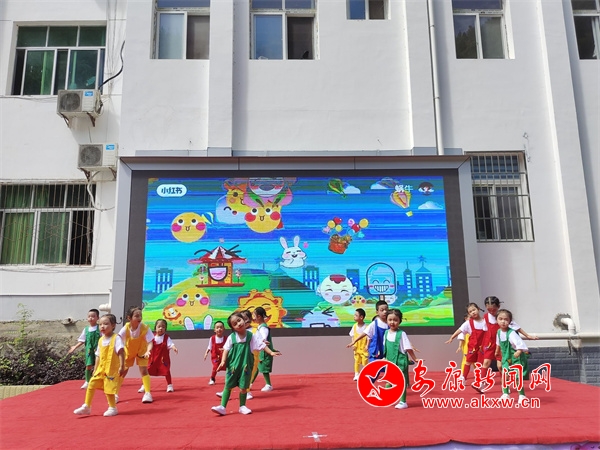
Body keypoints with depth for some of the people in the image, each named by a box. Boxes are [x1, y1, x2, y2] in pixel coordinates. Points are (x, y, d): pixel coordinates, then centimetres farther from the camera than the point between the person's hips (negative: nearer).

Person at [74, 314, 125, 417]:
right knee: (91, 385, 5)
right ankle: (86, 407, 19)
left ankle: (112, 408, 17)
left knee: (108, 389, -2)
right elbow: (98, 356, 17)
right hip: (101, 369, 7)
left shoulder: (116, 338, -12)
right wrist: (95, 369, 15)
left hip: (111, 369, -7)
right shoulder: (101, 340, 10)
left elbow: (121, 352, -18)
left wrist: (122, 366, -23)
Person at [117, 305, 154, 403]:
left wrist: (148, 351, -50)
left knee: (144, 370, -10)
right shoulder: (125, 328, -28)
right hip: (128, 351, 1)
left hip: (141, 351, -1)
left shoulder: (145, 328, -30)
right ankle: (115, 394, 18)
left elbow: (150, 342, -31)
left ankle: (147, 393, -2)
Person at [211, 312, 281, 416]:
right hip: (233, 366, 0)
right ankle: (222, 407, 11)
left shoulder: (251, 336, -5)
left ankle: (242, 406, 23)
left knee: (243, 387, 5)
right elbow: (226, 350, -1)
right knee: (228, 386, 5)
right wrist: (223, 361, -11)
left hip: (245, 366, 0)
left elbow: (262, 345, -2)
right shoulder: (231, 337, -5)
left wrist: (271, 352, -9)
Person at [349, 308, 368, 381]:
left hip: (364, 348, -4)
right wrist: (353, 344, -5)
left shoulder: (366, 327, -15)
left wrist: (367, 346, -16)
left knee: (365, 361, 4)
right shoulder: (354, 326, -2)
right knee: (357, 361, 9)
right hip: (356, 348, 4)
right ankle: (356, 375, 18)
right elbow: (352, 336, 5)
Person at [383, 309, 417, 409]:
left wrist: (415, 360, -10)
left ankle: (403, 402, 9)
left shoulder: (401, 334, -12)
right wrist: (385, 358, 20)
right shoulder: (386, 333, 4)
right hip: (390, 362, 5)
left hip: (400, 362, -5)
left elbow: (408, 349, -10)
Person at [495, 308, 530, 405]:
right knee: (504, 375, 4)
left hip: (516, 358, -6)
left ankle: (522, 396, 12)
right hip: (506, 357, 6)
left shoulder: (511, 333, -25)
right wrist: (497, 351, 31)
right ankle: (505, 394, 17)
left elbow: (519, 342, -40)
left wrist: (519, 351, -57)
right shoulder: (499, 332, -2)